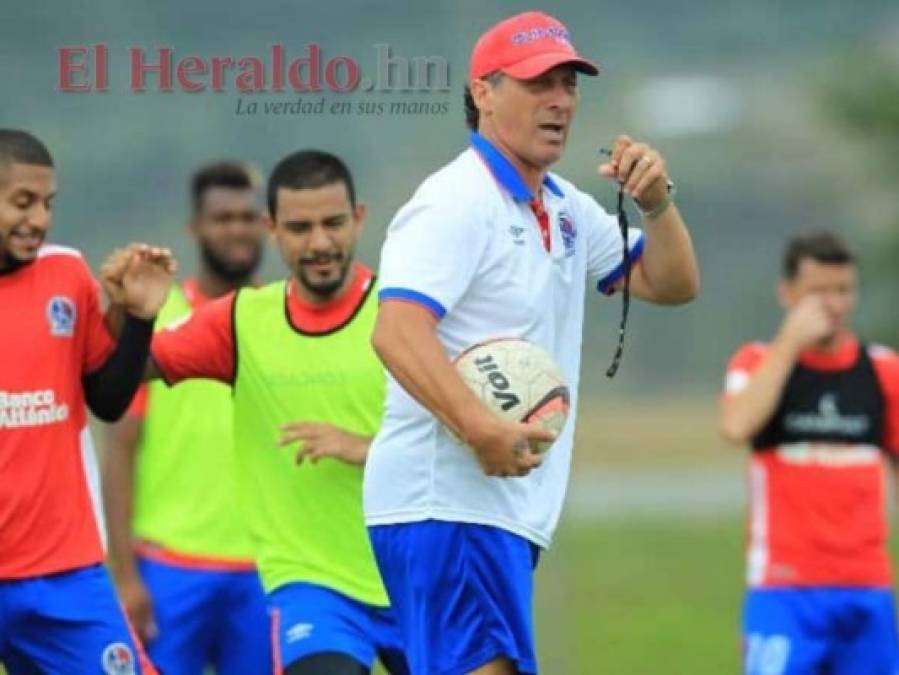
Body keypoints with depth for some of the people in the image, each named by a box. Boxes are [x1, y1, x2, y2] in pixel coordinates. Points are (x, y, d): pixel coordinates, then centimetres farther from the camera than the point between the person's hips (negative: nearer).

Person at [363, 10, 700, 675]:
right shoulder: (456, 202, -11)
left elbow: (671, 284, 24)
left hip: (511, 510, 10)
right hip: (448, 502, -10)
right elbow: (397, 332, -23)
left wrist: (656, 201, 4)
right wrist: (480, 429, -34)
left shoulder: (565, 209, 17)